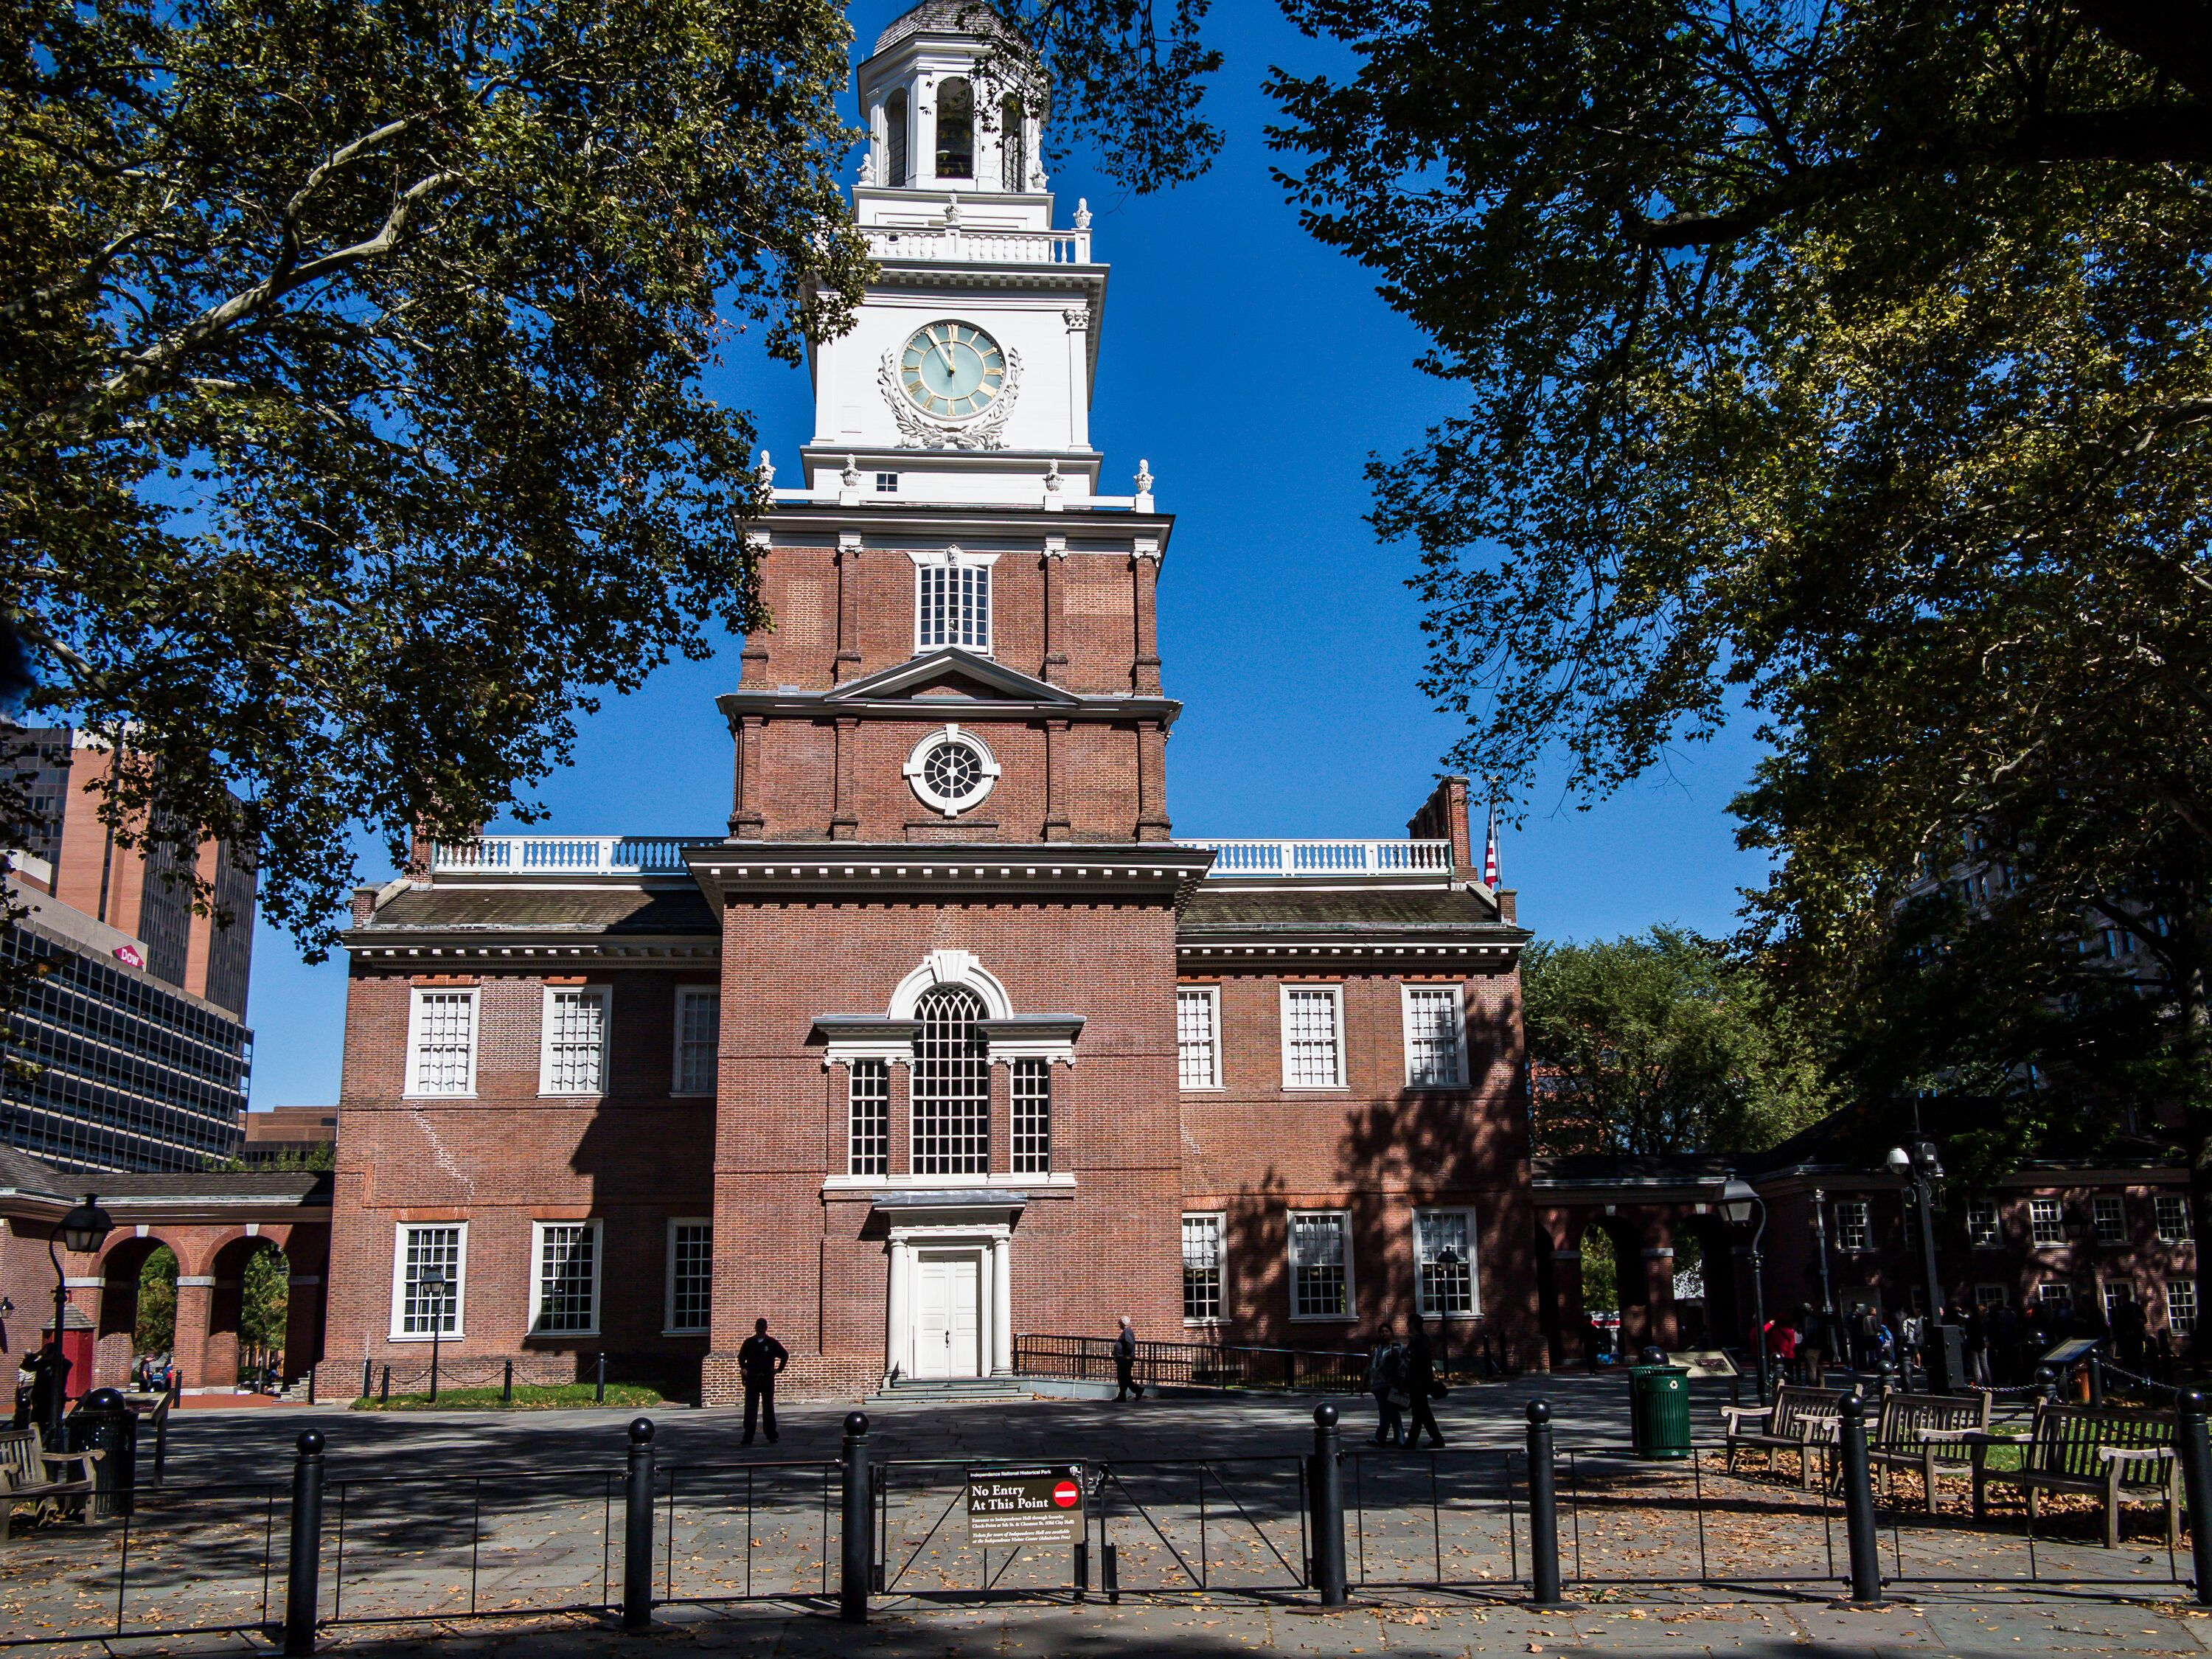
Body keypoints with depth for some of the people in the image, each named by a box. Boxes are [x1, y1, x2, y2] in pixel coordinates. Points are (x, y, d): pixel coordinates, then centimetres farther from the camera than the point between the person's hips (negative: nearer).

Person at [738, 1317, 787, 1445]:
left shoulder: (772, 1343, 1)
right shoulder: (749, 1343, 4)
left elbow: (785, 1355, 12)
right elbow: (741, 1357, 20)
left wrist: (779, 1369, 8)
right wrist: (744, 1368, 9)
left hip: (768, 1379, -1)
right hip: (752, 1380, 1)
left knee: (769, 1407, 6)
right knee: (750, 1409, -4)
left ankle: (771, 1434, 14)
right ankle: (748, 1437, -3)